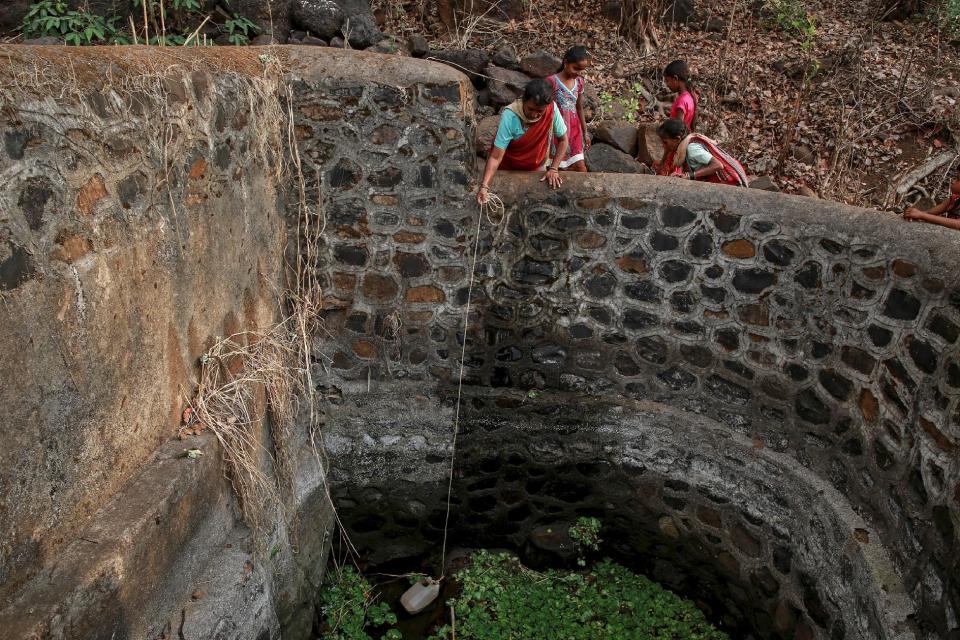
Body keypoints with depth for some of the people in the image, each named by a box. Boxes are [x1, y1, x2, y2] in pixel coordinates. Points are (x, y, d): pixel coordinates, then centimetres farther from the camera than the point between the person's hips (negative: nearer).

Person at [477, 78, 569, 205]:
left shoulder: (552, 109, -25)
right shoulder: (509, 116, -34)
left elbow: (562, 140, -8)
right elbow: (496, 157, -34)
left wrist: (553, 169, -18)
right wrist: (484, 186, -46)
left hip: (536, 168, 3)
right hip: (508, 169, -3)